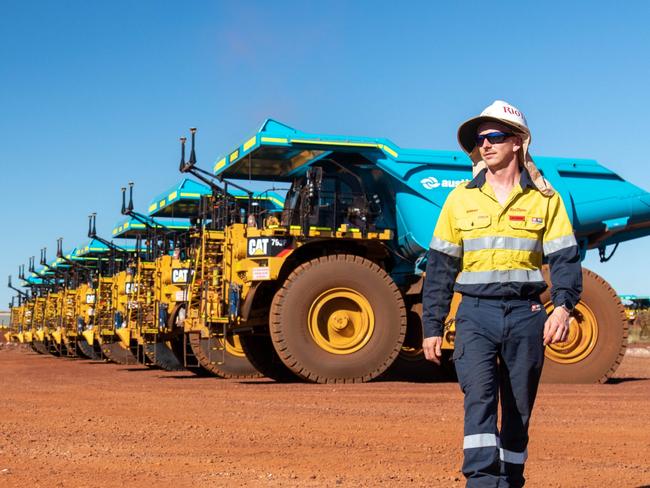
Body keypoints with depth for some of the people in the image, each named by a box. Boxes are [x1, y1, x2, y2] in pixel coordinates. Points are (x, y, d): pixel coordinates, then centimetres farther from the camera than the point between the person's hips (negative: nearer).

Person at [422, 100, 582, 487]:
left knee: (518, 411, 7)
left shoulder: (545, 199, 5)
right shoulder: (461, 198, 7)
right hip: (476, 313, 0)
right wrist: (432, 326, 6)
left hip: (526, 314, 0)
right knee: (479, 396, -17)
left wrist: (563, 306, -16)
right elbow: (440, 266, 9)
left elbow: (565, 259, 2)